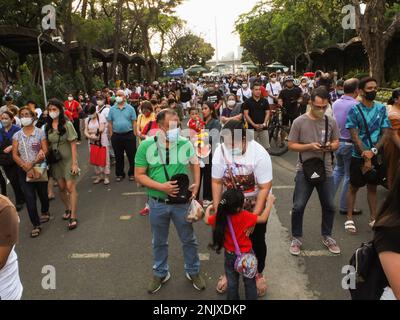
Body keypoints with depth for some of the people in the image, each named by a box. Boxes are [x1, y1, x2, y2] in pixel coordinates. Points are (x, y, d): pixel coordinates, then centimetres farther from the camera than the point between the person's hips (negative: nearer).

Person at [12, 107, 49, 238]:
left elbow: (45, 151, -9)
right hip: (24, 170, 1)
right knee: (29, 198, -3)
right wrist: (26, 167, -14)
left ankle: (45, 212, 42)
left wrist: (32, 164, -20)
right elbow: (15, 155, 0)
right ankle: (36, 225, 5)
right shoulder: (17, 135, 4)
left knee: (42, 193, 12)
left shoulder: (40, 132, -2)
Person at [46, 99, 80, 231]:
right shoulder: (47, 126, 3)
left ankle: (73, 217, 1)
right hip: (55, 160, 5)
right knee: (61, 187, 12)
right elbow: (47, 144, 10)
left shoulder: (67, 124, -10)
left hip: (67, 159, -4)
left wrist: (75, 163, -15)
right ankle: (68, 209, 33)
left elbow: (73, 144, -11)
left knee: (70, 187, -6)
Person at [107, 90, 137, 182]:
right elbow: (110, 123, 6)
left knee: (131, 156, 4)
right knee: (118, 157, 11)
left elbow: (134, 122, -1)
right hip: (116, 136, 2)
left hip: (129, 135, -2)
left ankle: (132, 173, 18)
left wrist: (135, 135, -6)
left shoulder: (130, 108, 0)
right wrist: (111, 135, 0)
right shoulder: (112, 109, 6)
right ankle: (119, 174, 23)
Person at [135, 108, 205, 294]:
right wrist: (161, 186, -20)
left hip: (182, 202, 0)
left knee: (189, 240, 16)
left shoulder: (186, 144, -8)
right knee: (159, 242, 19)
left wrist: (196, 185, -6)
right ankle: (160, 273, 42)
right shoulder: (146, 146, -10)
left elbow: (195, 165, 9)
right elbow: (139, 175, -7)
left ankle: (193, 271, 39)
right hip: (158, 203, 0)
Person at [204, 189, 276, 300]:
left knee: (232, 284, 20)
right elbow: (263, 218, -18)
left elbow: (207, 220, 0)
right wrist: (270, 202, -6)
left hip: (230, 256, 3)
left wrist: (208, 209, 21)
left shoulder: (221, 216, -17)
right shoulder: (245, 216, -28)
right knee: (250, 283, 18)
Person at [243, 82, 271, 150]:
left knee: (266, 147, -1)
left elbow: (267, 113, 6)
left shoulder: (265, 101, 8)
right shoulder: (248, 102, 2)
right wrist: (254, 125, -12)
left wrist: (264, 124, -10)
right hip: (252, 128, -2)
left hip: (263, 128, 2)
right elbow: (246, 114, -3)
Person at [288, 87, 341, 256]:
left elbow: (336, 143, 10)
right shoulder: (299, 122, -8)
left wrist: (330, 146, -13)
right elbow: (291, 145, -5)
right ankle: (296, 238, 21)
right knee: (298, 206, 1)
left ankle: (327, 236, 36)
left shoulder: (331, 121, 1)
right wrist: (309, 146, -20)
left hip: (326, 171, 3)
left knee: (329, 206, 14)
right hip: (304, 170, -3)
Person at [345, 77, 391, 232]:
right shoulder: (354, 110, -8)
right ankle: (349, 218, 18)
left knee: (373, 187, 14)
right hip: (359, 156, -3)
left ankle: (373, 218, 26)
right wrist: (365, 157, -16)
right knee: (354, 187, 7)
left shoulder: (382, 108, 2)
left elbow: (386, 133, -2)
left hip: (376, 155, 3)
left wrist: (373, 151, -16)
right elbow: (354, 136, -12)